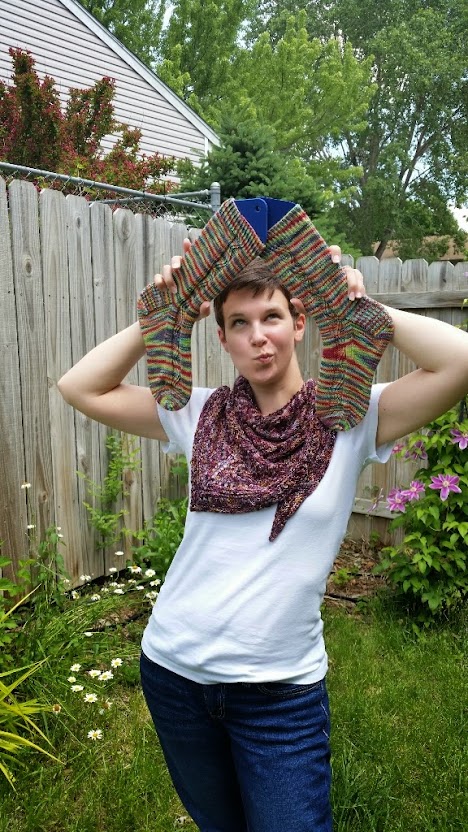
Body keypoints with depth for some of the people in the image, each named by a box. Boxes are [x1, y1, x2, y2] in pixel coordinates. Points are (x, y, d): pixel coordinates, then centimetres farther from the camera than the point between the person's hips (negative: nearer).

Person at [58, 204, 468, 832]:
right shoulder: (201, 414, -3)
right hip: (174, 669, 4)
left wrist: (360, 308, -15)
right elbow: (79, 388, -2)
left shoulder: (349, 418, -11)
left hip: (283, 689, -3)